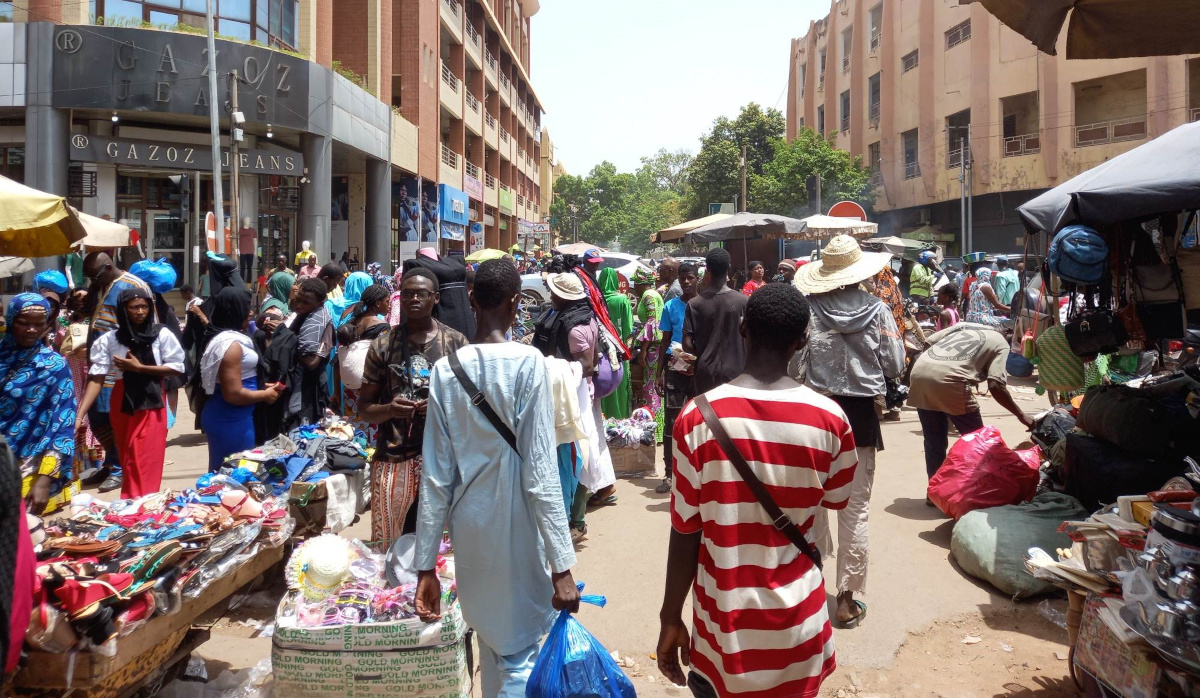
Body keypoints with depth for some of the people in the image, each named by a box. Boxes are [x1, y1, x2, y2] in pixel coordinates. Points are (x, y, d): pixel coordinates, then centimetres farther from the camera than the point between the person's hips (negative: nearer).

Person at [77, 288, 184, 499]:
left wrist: (139, 367, -14)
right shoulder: (110, 339, -3)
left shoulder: (162, 334, -4)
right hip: (123, 405, 2)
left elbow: (177, 368, -5)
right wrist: (80, 414, -16)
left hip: (152, 405, -2)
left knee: (147, 463, -3)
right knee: (129, 462, 12)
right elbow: (97, 378, -7)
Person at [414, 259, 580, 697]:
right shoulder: (528, 363, -14)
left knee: (491, 639, 22)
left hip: (469, 529, 5)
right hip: (517, 531, -4)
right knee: (522, 652, 7)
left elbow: (436, 477, -2)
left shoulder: (445, 369, -3)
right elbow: (540, 474, -17)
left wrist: (426, 566, 3)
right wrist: (562, 566, -13)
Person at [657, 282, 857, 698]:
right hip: (798, 620, 2)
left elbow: (685, 530, -10)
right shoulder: (829, 418, -11)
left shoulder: (698, 416, -15)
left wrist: (670, 618, 1)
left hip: (725, 618, -1)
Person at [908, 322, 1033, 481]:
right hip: (948, 380, -6)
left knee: (933, 441, 21)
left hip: (919, 372, 6)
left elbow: (930, 340, 23)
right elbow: (995, 386, 0)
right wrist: (1021, 415, 11)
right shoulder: (1001, 343, 14)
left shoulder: (964, 325, 31)